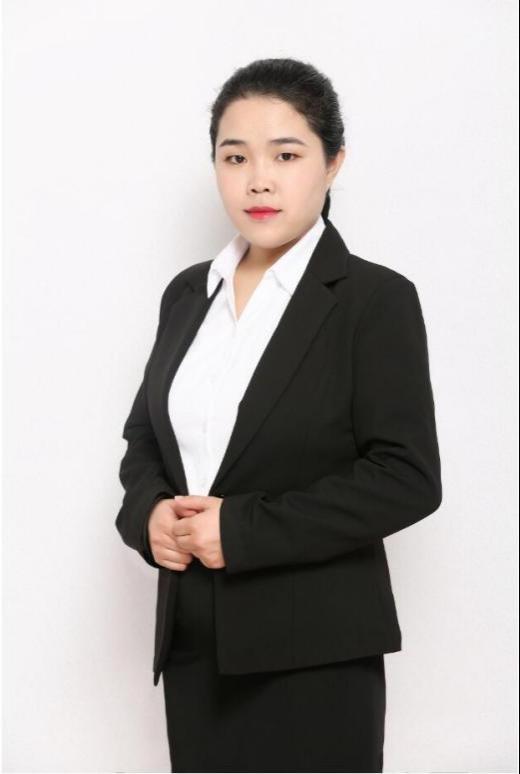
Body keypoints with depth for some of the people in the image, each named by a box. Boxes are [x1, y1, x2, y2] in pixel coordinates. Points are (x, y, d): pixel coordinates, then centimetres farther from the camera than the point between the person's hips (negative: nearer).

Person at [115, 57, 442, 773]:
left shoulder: (376, 299, -8)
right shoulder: (189, 293, 10)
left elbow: (408, 478, -13)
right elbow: (145, 434, 16)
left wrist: (244, 529, -17)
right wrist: (149, 513, -6)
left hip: (314, 657, -5)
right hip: (194, 641, 5)